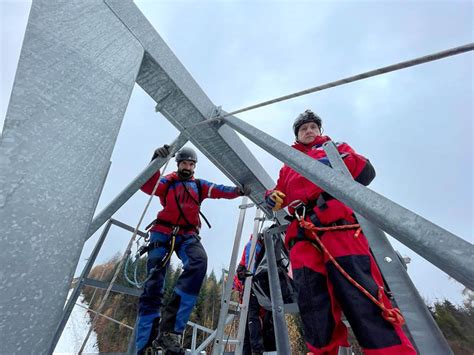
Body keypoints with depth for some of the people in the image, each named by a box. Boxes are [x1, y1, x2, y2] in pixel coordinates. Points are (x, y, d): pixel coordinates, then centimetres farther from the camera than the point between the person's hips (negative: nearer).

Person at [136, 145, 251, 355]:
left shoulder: (199, 185, 18)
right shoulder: (168, 182, 14)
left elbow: (219, 191, 1)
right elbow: (148, 187, -6)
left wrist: (238, 191, -19)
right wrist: (156, 161, -21)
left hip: (188, 235, 1)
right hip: (163, 233, 0)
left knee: (199, 262, -30)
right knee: (153, 286, -8)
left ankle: (169, 328, -27)